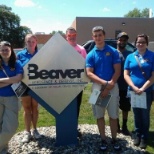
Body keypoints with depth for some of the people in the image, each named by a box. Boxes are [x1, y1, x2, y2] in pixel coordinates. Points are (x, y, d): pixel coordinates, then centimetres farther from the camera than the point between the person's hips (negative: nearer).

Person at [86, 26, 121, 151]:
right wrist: (105, 83, -18)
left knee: (113, 115, 7)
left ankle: (114, 139, 24)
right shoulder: (91, 55, 3)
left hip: (112, 87, -1)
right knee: (99, 115, 8)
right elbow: (89, 73, -6)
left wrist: (109, 86, -13)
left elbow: (117, 71, -4)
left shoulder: (113, 52, 1)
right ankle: (103, 140, 23)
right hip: (97, 87, 1)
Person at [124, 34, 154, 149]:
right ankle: (138, 135, 29)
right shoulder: (130, 57, 4)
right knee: (136, 114, 13)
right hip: (133, 91, 2)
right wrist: (134, 87, -12)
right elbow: (126, 75, 1)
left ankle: (144, 138, 24)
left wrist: (142, 88, -15)